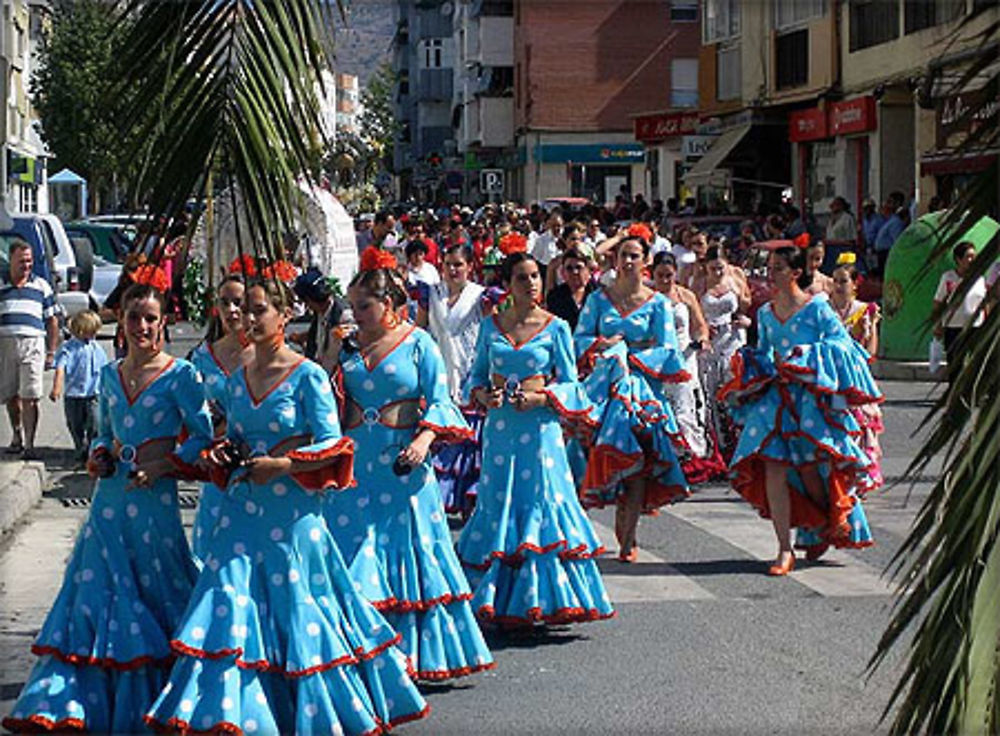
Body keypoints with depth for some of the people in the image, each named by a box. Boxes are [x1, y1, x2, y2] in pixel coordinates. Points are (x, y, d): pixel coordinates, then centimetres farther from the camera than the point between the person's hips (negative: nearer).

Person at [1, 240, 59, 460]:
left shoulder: (41, 286, 12)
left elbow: (52, 321, 14)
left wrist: (51, 351, 6)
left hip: (32, 344, -2)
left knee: (29, 397, -10)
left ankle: (29, 444, -10)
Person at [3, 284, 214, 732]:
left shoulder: (179, 375, -5)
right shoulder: (110, 375, 11)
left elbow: (204, 438, -7)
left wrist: (162, 467, -15)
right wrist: (99, 457, 3)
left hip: (155, 497, -5)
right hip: (111, 495, 5)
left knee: (154, 592, 2)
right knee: (94, 590, 1)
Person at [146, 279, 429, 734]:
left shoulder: (308, 376, -7)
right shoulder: (237, 380, 11)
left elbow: (332, 445, -10)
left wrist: (281, 465, -19)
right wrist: (221, 457, 2)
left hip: (292, 511, -5)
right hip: (244, 508, 5)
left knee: (298, 608, 1)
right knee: (232, 602, -3)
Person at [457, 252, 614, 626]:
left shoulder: (555, 328, 1)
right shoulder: (491, 326, 9)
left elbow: (569, 383, 2)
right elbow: (476, 374, 15)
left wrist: (540, 397, -15)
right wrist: (483, 395, -6)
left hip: (540, 426, -3)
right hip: (500, 425, 3)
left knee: (543, 501, -5)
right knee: (499, 504, 4)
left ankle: (547, 598, 2)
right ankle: (503, 601, 13)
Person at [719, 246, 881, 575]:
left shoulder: (816, 307, -3)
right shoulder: (765, 313, 13)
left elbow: (842, 344, -5)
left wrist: (806, 356, -15)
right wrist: (753, 367, 3)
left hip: (810, 395, -4)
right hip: (774, 396, 4)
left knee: (809, 465, -3)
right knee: (773, 468, -9)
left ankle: (825, 526, 29)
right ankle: (784, 550, -6)